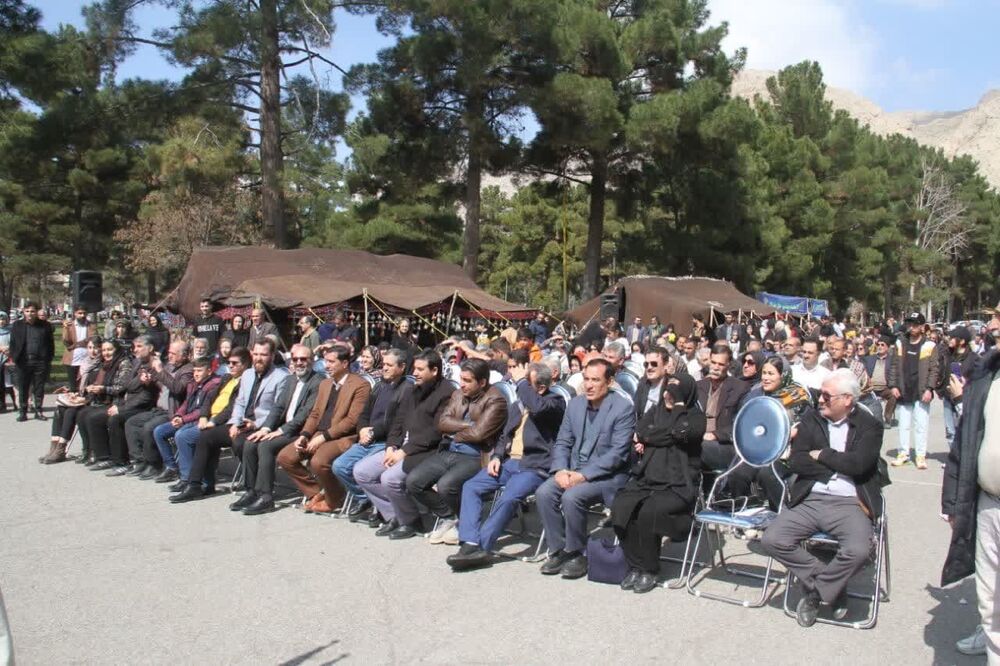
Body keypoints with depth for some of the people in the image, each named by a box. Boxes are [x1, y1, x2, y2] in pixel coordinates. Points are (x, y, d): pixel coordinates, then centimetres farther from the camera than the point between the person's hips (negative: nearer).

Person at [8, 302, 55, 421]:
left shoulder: (45, 326, 4)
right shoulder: (17, 325, 7)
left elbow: (50, 344, 6)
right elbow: (13, 343, 7)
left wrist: (49, 359, 1)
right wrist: (13, 357, -1)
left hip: (40, 362, 0)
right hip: (23, 361, 1)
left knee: (39, 388, 5)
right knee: (23, 389, 5)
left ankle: (38, 411, 13)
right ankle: (23, 412, 13)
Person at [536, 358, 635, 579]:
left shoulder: (623, 408, -11)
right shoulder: (575, 404, 8)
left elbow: (618, 453, -17)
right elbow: (562, 442, 10)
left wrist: (584, 475, -23)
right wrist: (560, 470, -10)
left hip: (608, 475, -6)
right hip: (573, 471, 6)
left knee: (571, 496, -30)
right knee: (544, 492, -19)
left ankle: (576, 554, -8)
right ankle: (558, 550, -4)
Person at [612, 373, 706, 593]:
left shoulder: (695, 416, 6)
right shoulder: (656, 411, 19)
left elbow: (681, 431, -14)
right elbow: (640, 433, 4)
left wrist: (651, 437, 0)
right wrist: (669, 435, -6)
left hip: (678, 485, -4)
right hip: (646, 479, 4)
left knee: (648, 512, -30)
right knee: (620, 507, -24)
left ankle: (649, 570, -9)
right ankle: (635, 566, -9)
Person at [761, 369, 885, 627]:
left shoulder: (869, 426, 2)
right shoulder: (811, 418, 10)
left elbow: (858, 464, -16)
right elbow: (795, 461, -1)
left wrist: (821, 455, -5)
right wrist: (839, 467, -6)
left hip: (849, 503, -3)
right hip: (809, 500, 3)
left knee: (858, 550, -31)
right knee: (772, 540, -17)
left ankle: (813, 590, -3)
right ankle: (830, 584, 3)